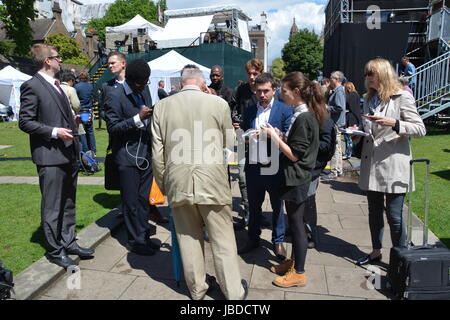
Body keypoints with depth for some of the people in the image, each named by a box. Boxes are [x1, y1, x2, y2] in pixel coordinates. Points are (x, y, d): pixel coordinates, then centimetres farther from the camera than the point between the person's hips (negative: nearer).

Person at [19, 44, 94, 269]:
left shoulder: (56, 85, 17)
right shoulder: (32, 86, -10)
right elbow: (25, 122, -13)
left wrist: (73, 121, 10)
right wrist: (54, 132, -20)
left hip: (68, 153, 9)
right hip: (50, 157, -9)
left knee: (68, 203, 16)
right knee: (52, 207, 2)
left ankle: (69, 242, 29)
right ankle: (55, 251, 15)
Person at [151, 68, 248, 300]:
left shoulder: (162, 107, 0)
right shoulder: (219, 104, -6)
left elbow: (157, 153, 2)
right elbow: (229, 143, 5)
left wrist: (162, 184, 14)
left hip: (177, 185, 2)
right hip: (212, 183, -2)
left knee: (189, 239, 17)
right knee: (223, 241, 11)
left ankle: (197, 290, 32)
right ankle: (234, 292, 27)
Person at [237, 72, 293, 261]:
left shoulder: (284, 110, -2)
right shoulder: (249, 111, 9)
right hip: (253, 166, 4)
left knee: (277, 206, 11)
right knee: (254, 206, 15)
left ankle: (278, 241, 28)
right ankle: (253, 239, 32)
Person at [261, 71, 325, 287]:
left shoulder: (303, 118, -20)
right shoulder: (302, 115, 10)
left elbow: (295, 155, -21)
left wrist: (275, 137, -15)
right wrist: (278, 136, 2)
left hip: (296, 179, -9)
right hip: (296, 178, 9)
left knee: (296, 223, 2)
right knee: (294, 222, 19)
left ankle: (298, 274, 16)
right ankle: (294, 262, 35)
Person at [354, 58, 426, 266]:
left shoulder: (402, 97, -6)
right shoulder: (370, 100, 14)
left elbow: (420, 129, -9)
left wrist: (394, 123, -23)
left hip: (393, 166, -6)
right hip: (372, 165, 7)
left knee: (394, 215, -1)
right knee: (374, 212, 16)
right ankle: (376, 251, 31)